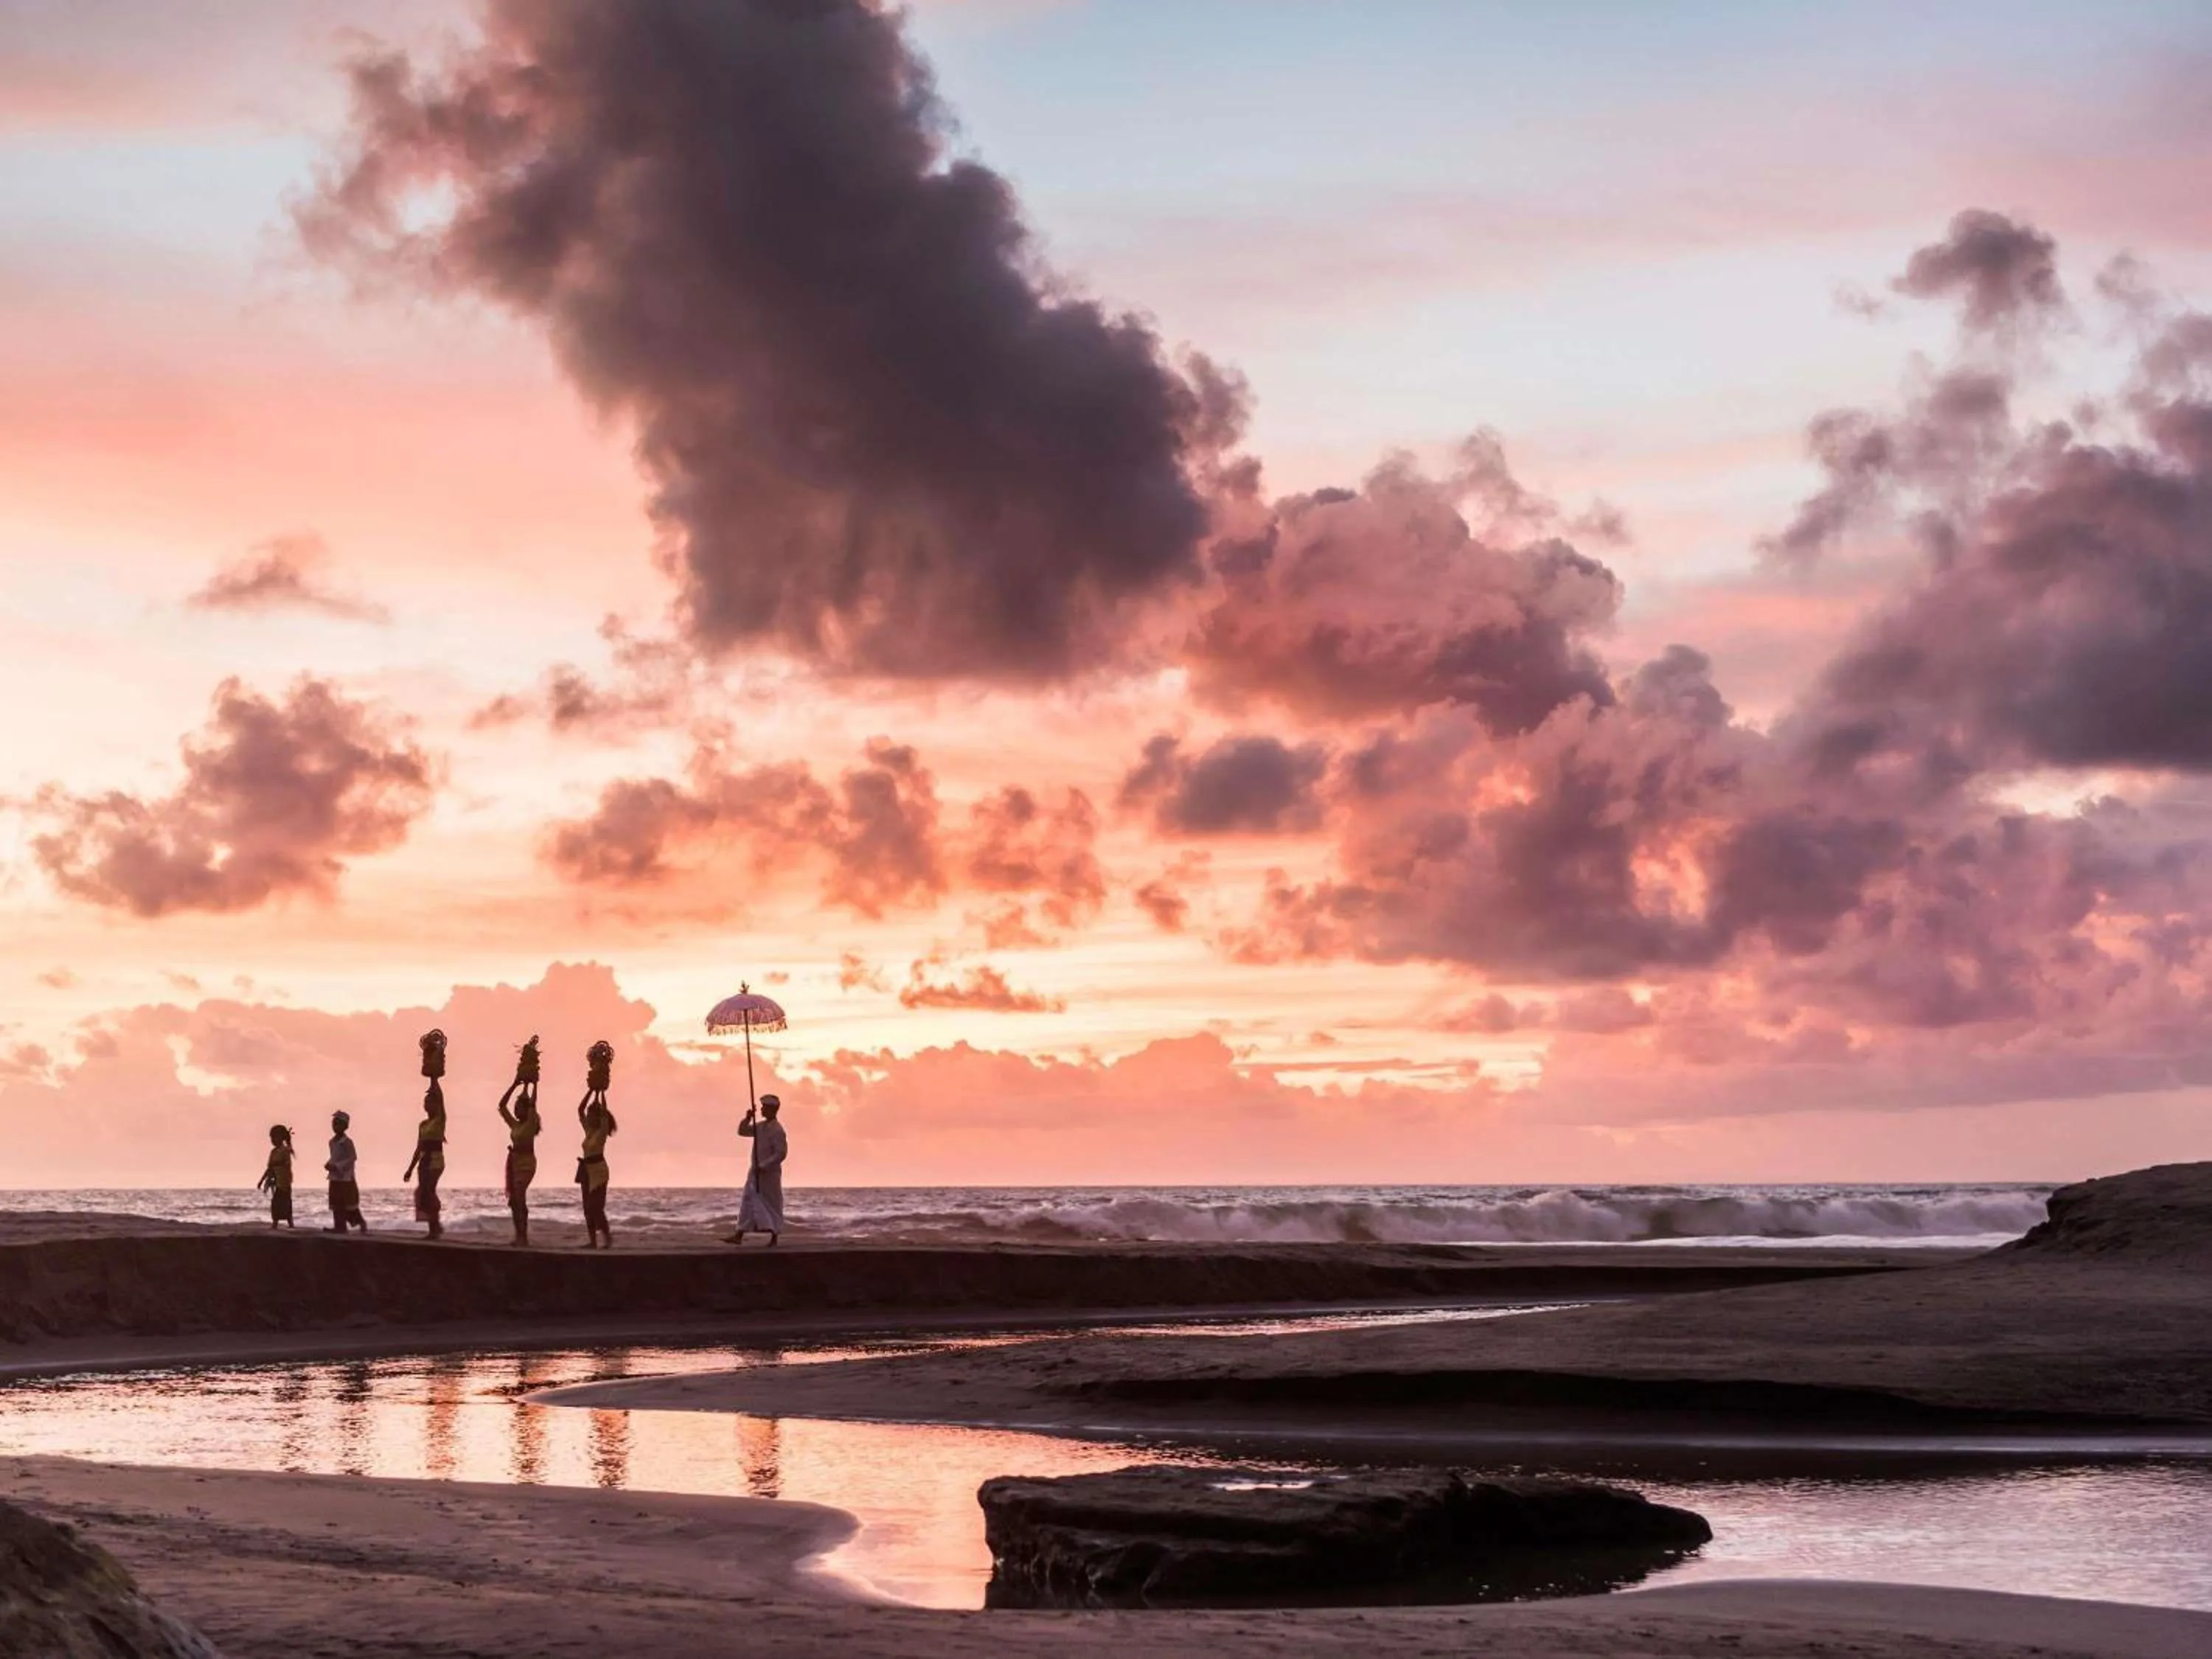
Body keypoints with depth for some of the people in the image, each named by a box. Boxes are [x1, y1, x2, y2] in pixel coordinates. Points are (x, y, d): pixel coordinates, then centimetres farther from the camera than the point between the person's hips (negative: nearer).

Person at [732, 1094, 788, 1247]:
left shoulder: (777, 1130, -16)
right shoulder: (760, 1126, 10)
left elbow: (781, 1153, -21)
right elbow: (742, 1131, 19)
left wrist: (763, 1166, -23)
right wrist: (747, 1119, 0)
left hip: (769, 1174, -8)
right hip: (756, 1172, 8)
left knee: (772, 1205, 0)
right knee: (748, 1203, 4)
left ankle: (774, 1239, 7)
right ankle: (739, 1235, 2)